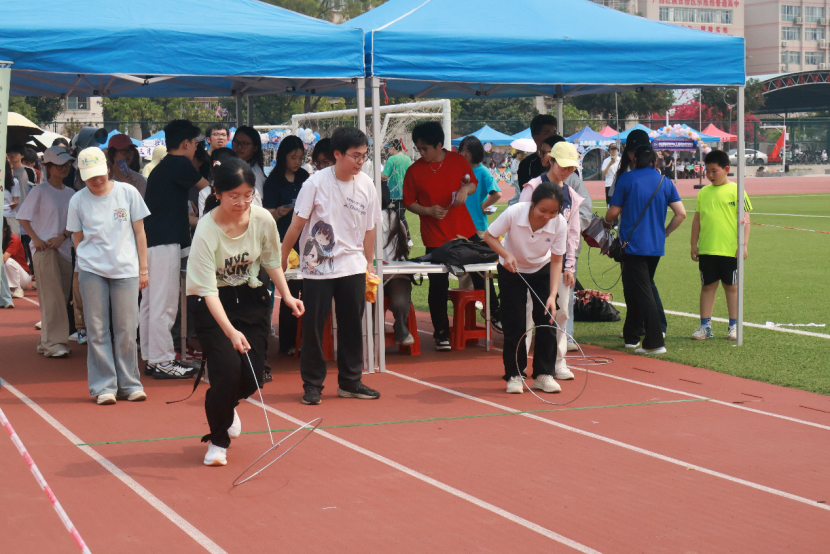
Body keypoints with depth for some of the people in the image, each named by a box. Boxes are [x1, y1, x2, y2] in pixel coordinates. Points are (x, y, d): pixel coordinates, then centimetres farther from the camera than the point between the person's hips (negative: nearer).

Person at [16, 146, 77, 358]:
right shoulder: (40, 191, -3)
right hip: (44, 249, -6)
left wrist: (62, 236, -6)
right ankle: (53, 343, -13)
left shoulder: (70, 193, 11)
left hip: (64, 248, 6)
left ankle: (46, 341, 15)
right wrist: (36, 239, -13)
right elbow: (23, 217, -3)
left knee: (62, 296, 5)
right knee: (52, 296, -13)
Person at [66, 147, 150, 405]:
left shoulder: (128, 193, 1)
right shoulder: (78, 201, 3)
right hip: (92, 272, 1)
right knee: (97, 331, 1)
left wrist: (143, 268, 6)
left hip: (126, 270, -1)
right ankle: (104, 386, 8)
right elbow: (78, 238, 12)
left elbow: (139, 232, 7)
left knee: (126, 331, 2)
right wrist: (86, 262, 2)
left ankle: (129, 383, 12)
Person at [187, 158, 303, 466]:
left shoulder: (263, 220, -13)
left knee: (252, 377, -1)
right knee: (227, 369, -18)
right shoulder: (206, 231, -25)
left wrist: (287, 295, 0)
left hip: (252, 301, 4)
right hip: (215, 306, -4)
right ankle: (217, 441, 7)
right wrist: (231, 331, -39)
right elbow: (208, 290, -29)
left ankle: (228, 405, 38)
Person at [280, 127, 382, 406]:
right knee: (313, 325, 0)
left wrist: (369, 262, 11)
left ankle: (350, 382, 19)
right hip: (317, 266, -3)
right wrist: (282, 256, -1)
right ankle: (312, 384, 12)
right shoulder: (316, 182, -11)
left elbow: (370, 227, 10)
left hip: (353, 267, 3)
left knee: (352, 325, 6)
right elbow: (298, 223, -5)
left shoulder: (367, 184, 0)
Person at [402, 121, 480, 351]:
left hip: (464, 231, 2)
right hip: (435, 238, -2)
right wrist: (428, 211, -18)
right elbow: (409, 202, -1)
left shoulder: (458, 161, -1)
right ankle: (441, 333, 13)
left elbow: (473, 183, 11)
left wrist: (466, 189, -12)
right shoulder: (414, 171, -6)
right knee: (438, 286, 2)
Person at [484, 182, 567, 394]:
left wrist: (552, 295, -28)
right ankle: (515, 375, 7)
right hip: (512, 270, -1)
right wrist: (506, 254, -34)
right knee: (514, 323, -6)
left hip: (542, 271, 2)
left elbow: (556, 261, -19)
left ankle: (544, 374, 7)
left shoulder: (560, 224, -27)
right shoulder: (514, 213, -32)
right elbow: (489, 236, -16)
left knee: (547, 321, -5)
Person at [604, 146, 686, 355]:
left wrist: (607, 223, 19)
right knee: (636, 292, 20)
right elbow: (681, 213, -1)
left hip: (633, 245, -5)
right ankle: (631, 336, 30)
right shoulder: (664, 181, 4)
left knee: (643, 294, -6)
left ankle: (655, 342, -14)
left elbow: (613, 212, -4)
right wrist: (664, 233, 11)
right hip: (656, 247, 5)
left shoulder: (626, 179, -6)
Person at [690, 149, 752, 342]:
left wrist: (743, 244, -11)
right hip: (706, 250, 4)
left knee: (731, 286, 7)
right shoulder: (703, 192, 8)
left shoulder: (736, 190, -5)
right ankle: (705, 326, 14)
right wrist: (694, 244, 10)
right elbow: (697, 219, 13)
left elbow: (745, 219, -6)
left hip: (730, 250, -4)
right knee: (707, 286, 8)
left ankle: (734, 326, 16)